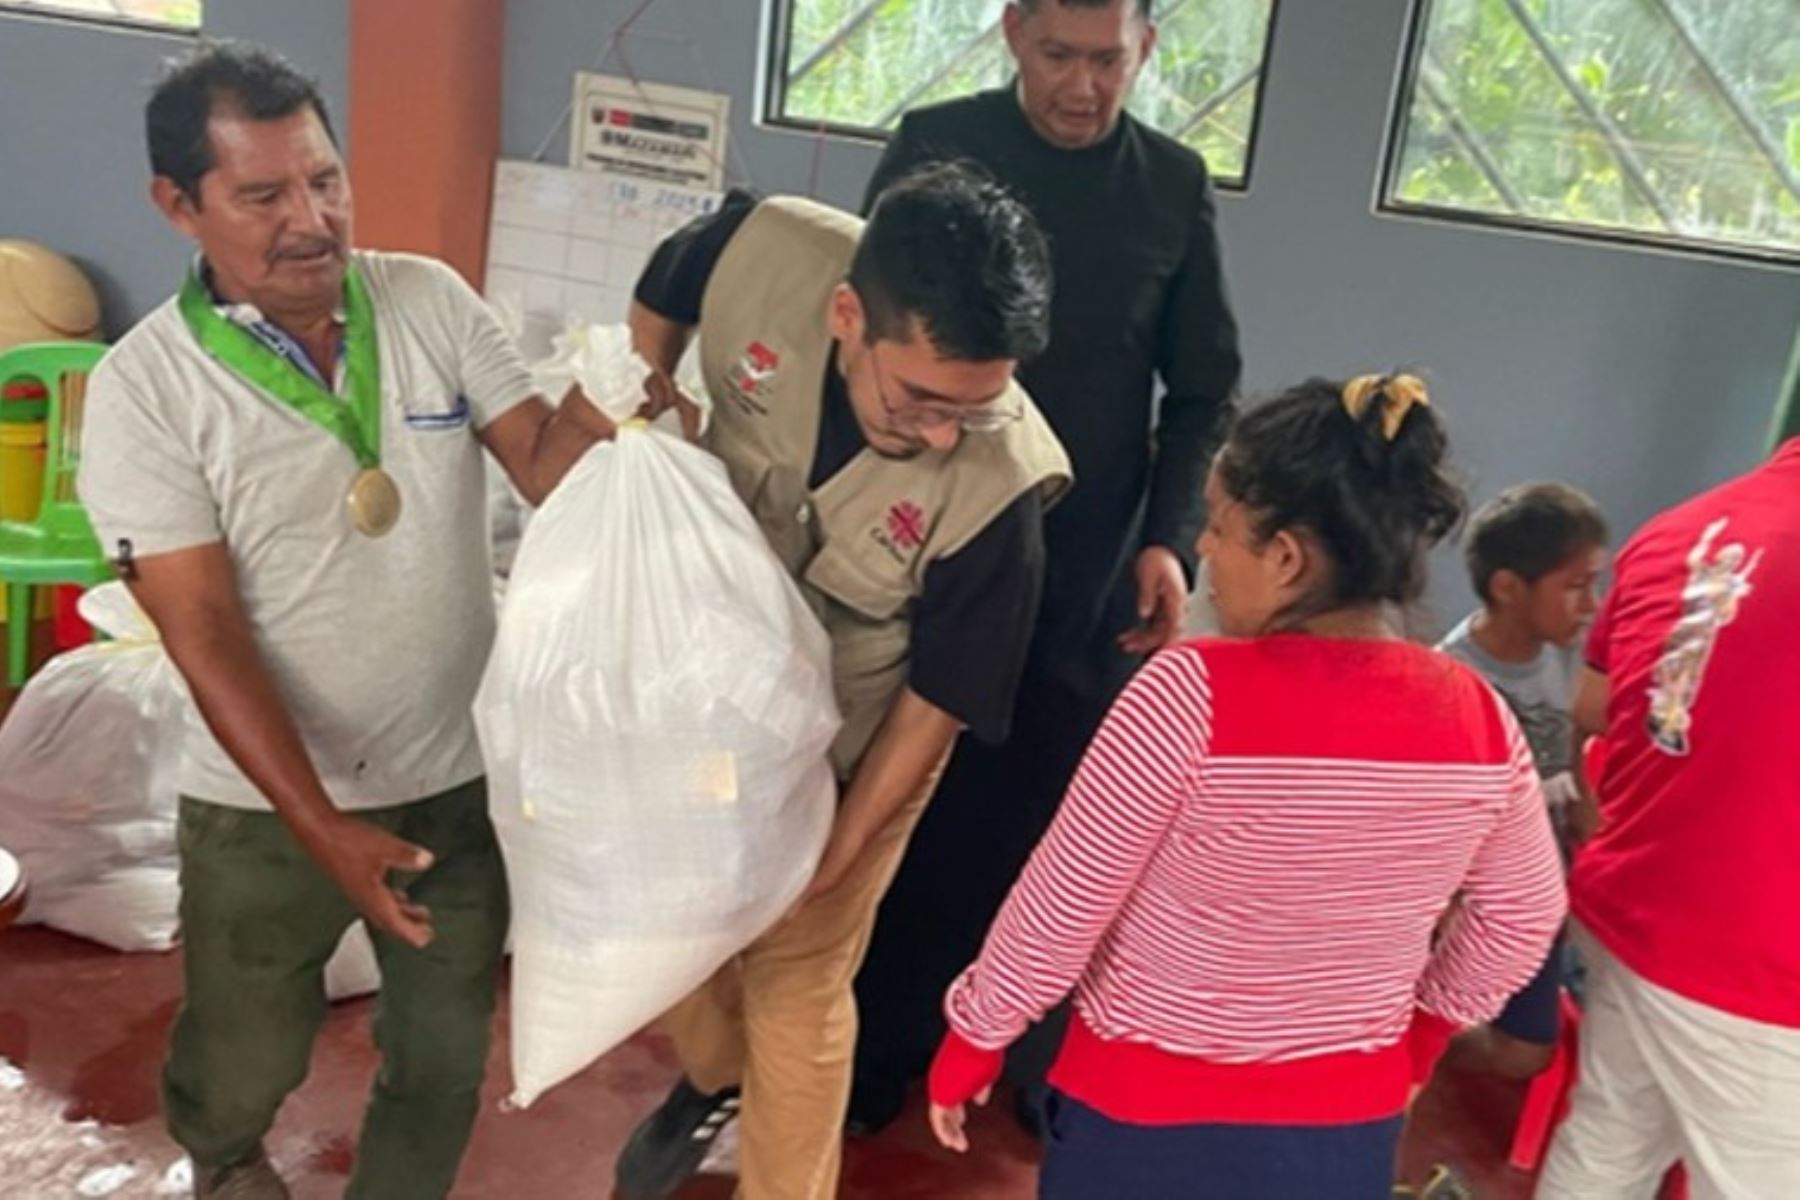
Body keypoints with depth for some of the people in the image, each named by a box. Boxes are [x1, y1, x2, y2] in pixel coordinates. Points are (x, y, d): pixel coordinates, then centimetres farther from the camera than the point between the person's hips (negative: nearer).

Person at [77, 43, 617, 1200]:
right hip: (266, 804, -1)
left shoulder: (431, 300, -6)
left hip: (461, 775, 2)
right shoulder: (144, 387, -15)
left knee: (445, 1059, 19)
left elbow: (546, 464, -9)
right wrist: (324, 831, -25)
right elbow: (205, 634, -19)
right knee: (245, 1056, 23)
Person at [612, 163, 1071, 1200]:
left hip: (846, 740, -4)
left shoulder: (997, 485, -35)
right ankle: (712, 1078, 56)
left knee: (794, 988, 9)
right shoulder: (763, 248, -28)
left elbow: (941, 695, -20)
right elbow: (661, 298, -1)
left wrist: (834, 854, -15)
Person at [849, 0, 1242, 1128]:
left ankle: (1037, 1056, 26)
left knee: (1056, 820, 7)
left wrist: (1169, 538, -7)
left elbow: (1204, 392, 7)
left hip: (1090, 571, 1)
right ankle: (874, 1051, 27)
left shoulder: (1176, 185, 3)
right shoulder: (935, 145, -2)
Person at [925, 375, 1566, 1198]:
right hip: (1349, 1126, 4)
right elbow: (1522, 918, 4)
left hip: (1149, 1118, -4)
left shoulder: (1194, 694, -25)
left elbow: (1062, 907, -17)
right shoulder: (1477, 718, -10)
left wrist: (972, 1038, -2)